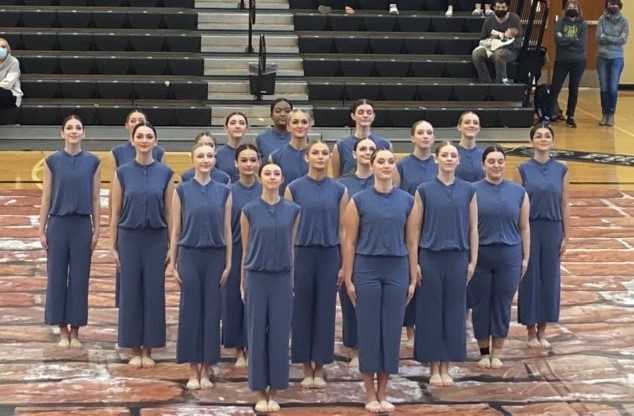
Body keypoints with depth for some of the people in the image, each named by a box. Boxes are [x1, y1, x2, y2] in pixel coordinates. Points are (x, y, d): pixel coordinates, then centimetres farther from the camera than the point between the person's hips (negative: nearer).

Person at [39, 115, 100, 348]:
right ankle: (63, 330, 13)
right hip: (58, 224, 0)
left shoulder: (93, 162, 2)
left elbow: (95, 199, 4)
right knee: (57, 277, 3)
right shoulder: (52, 161, 1)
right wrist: (42, 230, -1)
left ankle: (75, 330, 13)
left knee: (79, 278, 3)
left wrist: (96, 230, 0)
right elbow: (46, 198, 3)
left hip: (82, 225, 0)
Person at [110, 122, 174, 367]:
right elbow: (115, 212, 2)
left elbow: (169, 212, 3)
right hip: (129, 237, 0)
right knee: (130, 292, 3)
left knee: (154, 292, 3)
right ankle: (135, 349, 14)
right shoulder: (122, 173, 0)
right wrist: (113, 246, -1)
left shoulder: (165, 173, 1)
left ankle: (148, 349, 14)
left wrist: (172, 246, 1)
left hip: (156, 239, 0)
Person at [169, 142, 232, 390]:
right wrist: (173, 263, -2)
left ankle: (207, 369, 13)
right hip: (189, 256, -1)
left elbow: (227, 229, 5)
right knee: (190, 311, 1)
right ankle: (193, 371, 9)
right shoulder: (182, 191, 1)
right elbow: (175, 230, 2)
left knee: (212, 311, 4)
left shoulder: (224, 192, 4)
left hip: (215, 257, 1)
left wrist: (228, 263, 1)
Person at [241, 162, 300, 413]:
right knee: (257, 334, 2)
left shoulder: (292, 210, 3)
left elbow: (291, 247, 8)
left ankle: (274, 393, 13)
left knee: (280, 334, 3)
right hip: (257, 278, -1)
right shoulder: (249, 210, 0)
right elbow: (245, 249, 5)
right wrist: (243, 282, 6)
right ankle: (260, 393, 12)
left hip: (282, 279, 1)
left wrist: (294, 280, 5)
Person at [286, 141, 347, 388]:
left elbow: (343, 229, 4)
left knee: (325, 311, 4)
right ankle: (307, 370, 14)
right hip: (302, 255, -1)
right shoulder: (294, 188, 0)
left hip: (329, 256, 1)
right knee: (302, 311, 4)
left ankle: (320, 370, 14)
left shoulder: (339, 190, 3)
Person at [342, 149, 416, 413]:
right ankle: (370, 395, 12)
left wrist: (413, 278, 5)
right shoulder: (359, 201, -2)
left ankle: (383, 393, 17)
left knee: (392, 330, 5)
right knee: (368, 330, 2)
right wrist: (348, 279, -5)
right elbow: (349, 243, -1)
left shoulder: (407, 201, 5)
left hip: (397, 270, 2)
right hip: (367, 269, -2)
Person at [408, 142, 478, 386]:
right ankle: (434, 368, 12)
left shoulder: (468, 191, 4)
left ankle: (446, 368, 16)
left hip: (457, 258, 1)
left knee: (454, 312, 5)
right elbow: (414, 229, 0)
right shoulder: (424, 190, 0)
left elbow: (473, 228, 6)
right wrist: (414, 263, -4)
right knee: (431, 312, 3)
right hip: (430, 257, -1)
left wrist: (473, 261, 1)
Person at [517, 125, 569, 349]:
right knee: (530, 278, 4)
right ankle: (531, 331, 16)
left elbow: (564, 205, 4)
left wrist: (566, 236, 2)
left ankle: (542, 330, 20)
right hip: (530, 228, -2)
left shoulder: (561, 170, 2)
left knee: (550, 278, 7)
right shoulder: (523, 169, -2)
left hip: (552, 229, 2)